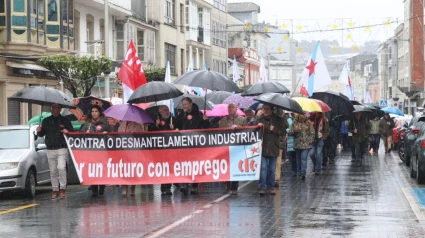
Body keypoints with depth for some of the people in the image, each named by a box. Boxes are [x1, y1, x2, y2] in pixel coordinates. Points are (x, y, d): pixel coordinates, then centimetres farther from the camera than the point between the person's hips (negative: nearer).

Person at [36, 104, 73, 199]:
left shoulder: (65, 120, 7)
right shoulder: (46, 121, 13)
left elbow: (72, 132, 6)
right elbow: (42, 134, 15)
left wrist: (67, 131, -16)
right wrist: (39, 131, -7)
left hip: (62, 149, -3)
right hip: (50, 149, 3)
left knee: (61, 167, -19)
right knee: (53, 171, 5)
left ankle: (62, 189, -12)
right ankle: (55, 190, 11)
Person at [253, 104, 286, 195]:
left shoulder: (278, 120, 4)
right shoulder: (259, 119, 5)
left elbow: (283, 131, 1)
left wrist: (274, 129, -11)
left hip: (273, 148, 1)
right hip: (262, 148, -1)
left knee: (272, 170, 8)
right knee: (263, 168, -6)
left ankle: (271, 187, 17)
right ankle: (263, 187, -3)